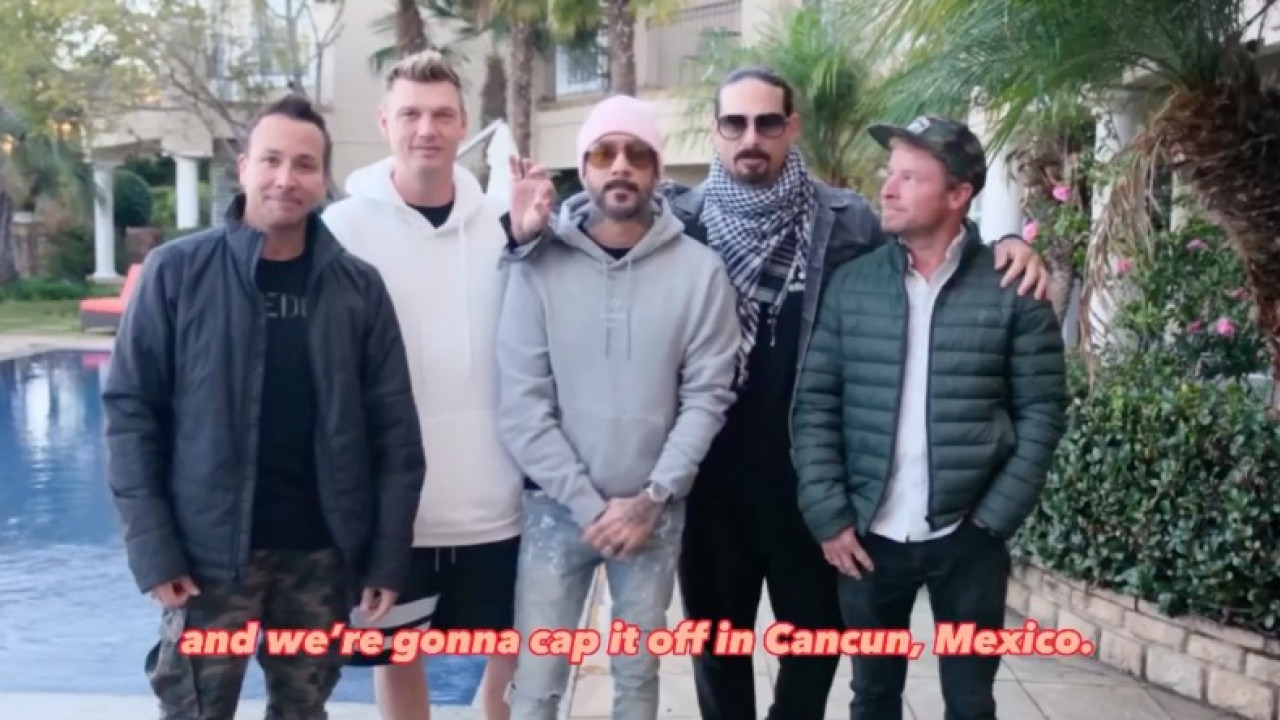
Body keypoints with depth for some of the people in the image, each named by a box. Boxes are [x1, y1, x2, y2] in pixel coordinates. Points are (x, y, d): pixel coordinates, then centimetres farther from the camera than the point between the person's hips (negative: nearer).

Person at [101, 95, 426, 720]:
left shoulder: (359, 287, 2)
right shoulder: (177, 271, -3)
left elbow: (395, 429, 2)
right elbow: (130, 409, -4)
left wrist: (389, 555, -2)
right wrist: (152, 545, -11)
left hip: (323, 551, 2)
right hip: (209, 550, -2)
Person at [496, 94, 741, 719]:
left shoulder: (699, 270, -3)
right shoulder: (541, 266, -5)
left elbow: (707, 397, -4)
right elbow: (522, 403, -7)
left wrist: (651, 498, -11)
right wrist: (589, 505, -11)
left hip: (655, 512, 1)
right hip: (556, 508, 0)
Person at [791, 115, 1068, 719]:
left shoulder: (1012, 288, -4)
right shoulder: (850, 284, 1)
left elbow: (1042, 411, -3)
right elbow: (814, 405, 1)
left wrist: (995, 519, -9)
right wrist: (830, 518, -6)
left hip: (968, 537, -1)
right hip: (869, 536, 2)